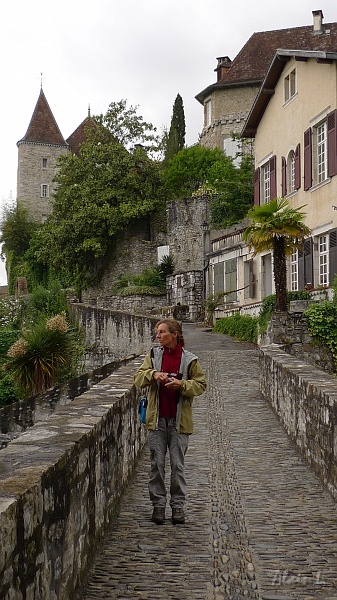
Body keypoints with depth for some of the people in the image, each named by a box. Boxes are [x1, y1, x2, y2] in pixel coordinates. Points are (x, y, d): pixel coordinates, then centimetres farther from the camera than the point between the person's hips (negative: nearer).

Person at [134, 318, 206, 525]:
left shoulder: (189, 359, -2)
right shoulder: (154, 355, 6)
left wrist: (182, 385, -16)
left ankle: (178, 504, 15)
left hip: (179, 419, -2)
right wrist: (153, 374, -16)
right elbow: (138, 378, 3)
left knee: (178, 464, 4)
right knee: (157, 463, 6)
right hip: (157, 417, 2)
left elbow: (201, 384, 2)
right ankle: (158, 504, 16)